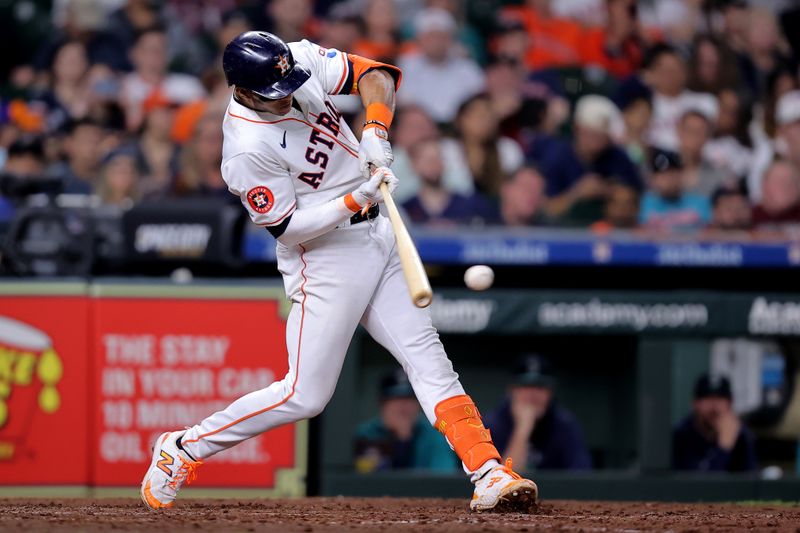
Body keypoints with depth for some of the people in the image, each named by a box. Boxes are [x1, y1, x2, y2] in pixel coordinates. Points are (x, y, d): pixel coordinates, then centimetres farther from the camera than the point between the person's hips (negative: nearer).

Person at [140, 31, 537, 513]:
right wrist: (355, 199, -28)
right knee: (305, 396, -7)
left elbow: (374, 74, -4)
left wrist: (376, 131, -21)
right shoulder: (249, 151, -25)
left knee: (429, 358, 1)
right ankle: (182, 450, 7)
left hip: (376, 235, 7)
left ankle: (490, 475, -1)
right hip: (325, 255, -7)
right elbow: (287, 226, -19)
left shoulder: (301, 59, -7)